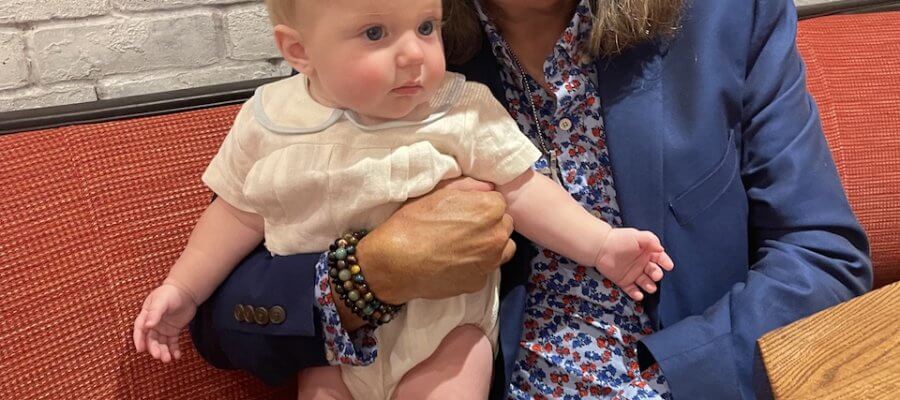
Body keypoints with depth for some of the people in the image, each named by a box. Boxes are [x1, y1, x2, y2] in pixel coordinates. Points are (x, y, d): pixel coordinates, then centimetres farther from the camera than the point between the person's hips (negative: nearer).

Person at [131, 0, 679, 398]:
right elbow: (240, 213, 5)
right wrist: (181, 289, 5)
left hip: (443, 324, -2)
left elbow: (521, 190, -8)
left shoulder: (464, 113, -15)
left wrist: (600, 243, -16)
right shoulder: (268, 123, -8)